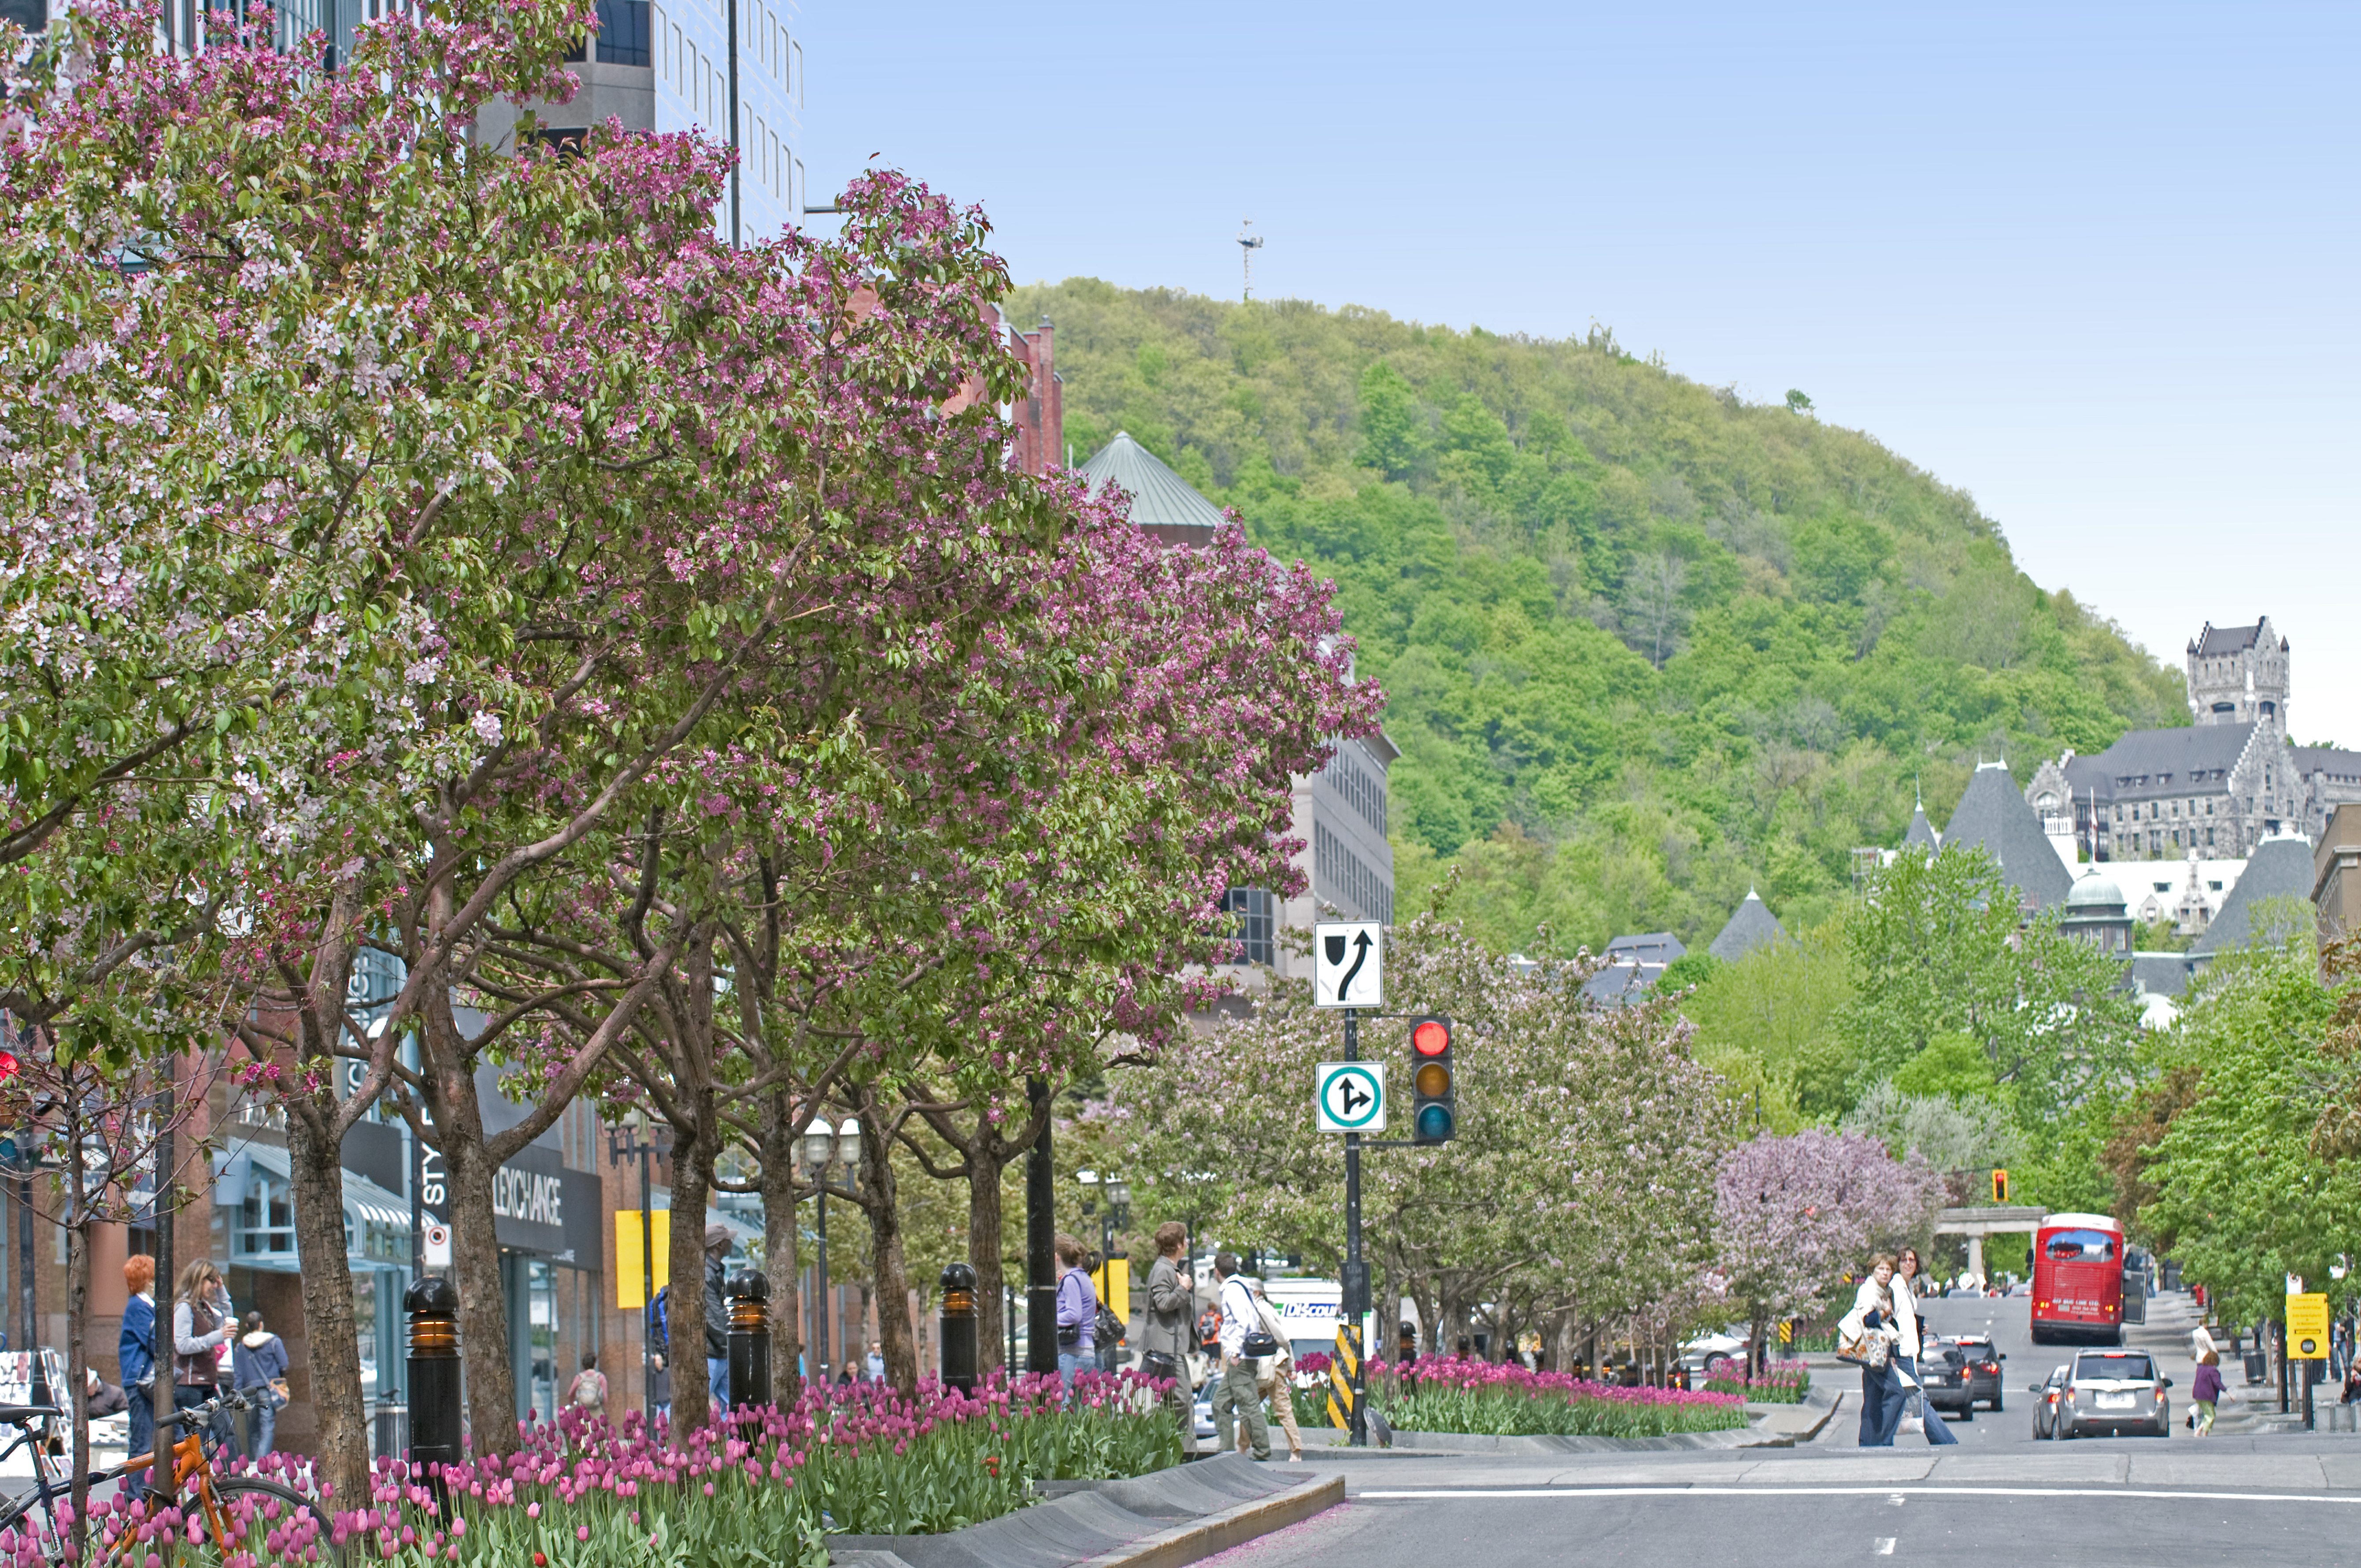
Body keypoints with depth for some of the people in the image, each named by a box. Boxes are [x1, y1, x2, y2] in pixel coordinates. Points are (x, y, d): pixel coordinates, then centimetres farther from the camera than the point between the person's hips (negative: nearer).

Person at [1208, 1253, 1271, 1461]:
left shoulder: (1232, 1289, -10)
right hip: (1237, 1358, 10)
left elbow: (1243, 1322, -21)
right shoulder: (1239, 1287, 19)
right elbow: (1255, 1321, 21)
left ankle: (1263, 1452, -9)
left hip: (1240, 1359, -10)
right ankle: (1222, 1449, 13)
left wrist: (1235, 1352, -20)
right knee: (1221, 1404, 12)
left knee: (1248, 1405, -9)